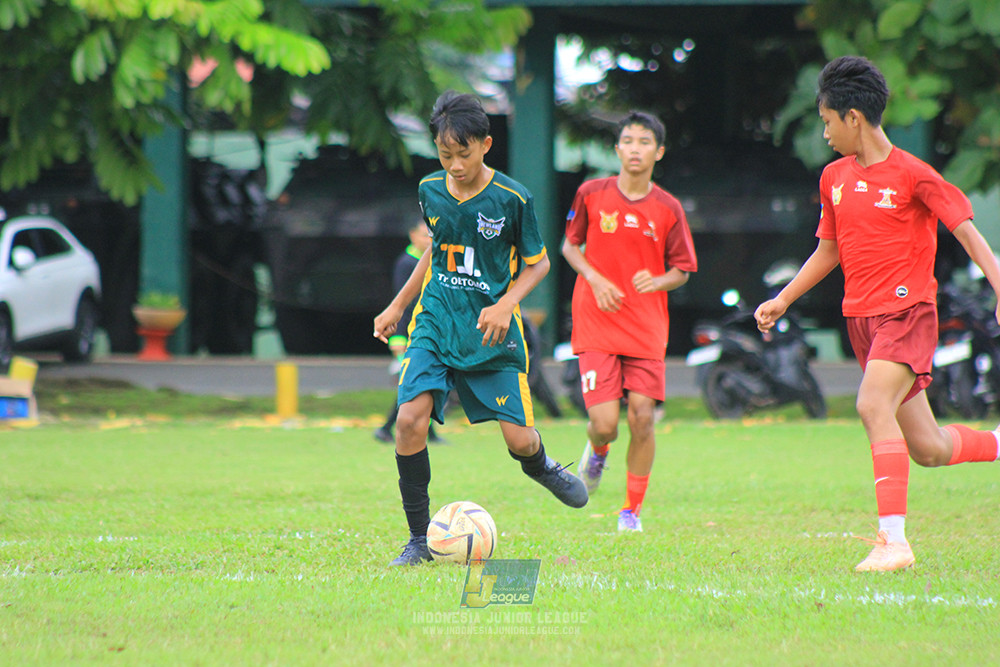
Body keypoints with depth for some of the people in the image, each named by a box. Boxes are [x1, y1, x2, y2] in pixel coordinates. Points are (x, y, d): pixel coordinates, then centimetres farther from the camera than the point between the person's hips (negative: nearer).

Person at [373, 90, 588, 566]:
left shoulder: (511, 199, -9)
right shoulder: (430, 191, 2)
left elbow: (537, 263, 1)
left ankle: (539, 467, 35)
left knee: (519, 439, -6)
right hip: (436, 326, 2)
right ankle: (420, 537, -7)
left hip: (493, 334, -2)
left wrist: (506, 304, -16)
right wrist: (398, 305, 20)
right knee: (410, 418, -19)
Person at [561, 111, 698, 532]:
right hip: (597, 326, -1)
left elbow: (682, 271, 7)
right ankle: (597, 452, 27)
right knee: (604, 424, -11)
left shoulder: (668, 209, 1)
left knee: (643, 419, -7)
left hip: (647, 330, 1)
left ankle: (632, 510, 10)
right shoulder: (591, 194, -1)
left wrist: (657, 281, -15)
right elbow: (570, 245, 12)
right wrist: (595, 279, -6)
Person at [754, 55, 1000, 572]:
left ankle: (894, 541, -28)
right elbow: (827, 251, 24)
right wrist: (783, 300, 18)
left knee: (873, 405, -28)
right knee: (927, 450, 4)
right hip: (861, 316, 7)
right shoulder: (835, 177, 12)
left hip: (907, 311, -7)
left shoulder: (912, 175, -8)